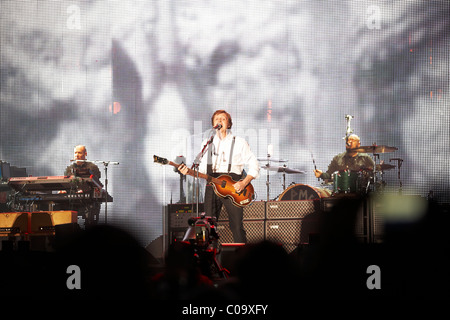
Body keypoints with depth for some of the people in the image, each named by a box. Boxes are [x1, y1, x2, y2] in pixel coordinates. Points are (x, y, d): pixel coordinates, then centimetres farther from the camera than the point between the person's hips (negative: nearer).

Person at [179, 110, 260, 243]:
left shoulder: (239, 142, 7)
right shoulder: (207, 143, 17)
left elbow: (254, 165, 4)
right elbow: (202, 170, 15)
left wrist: (244, 183, -10)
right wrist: (188, 171, -5)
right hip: (212, 185, 3)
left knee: (237, 226, -6)